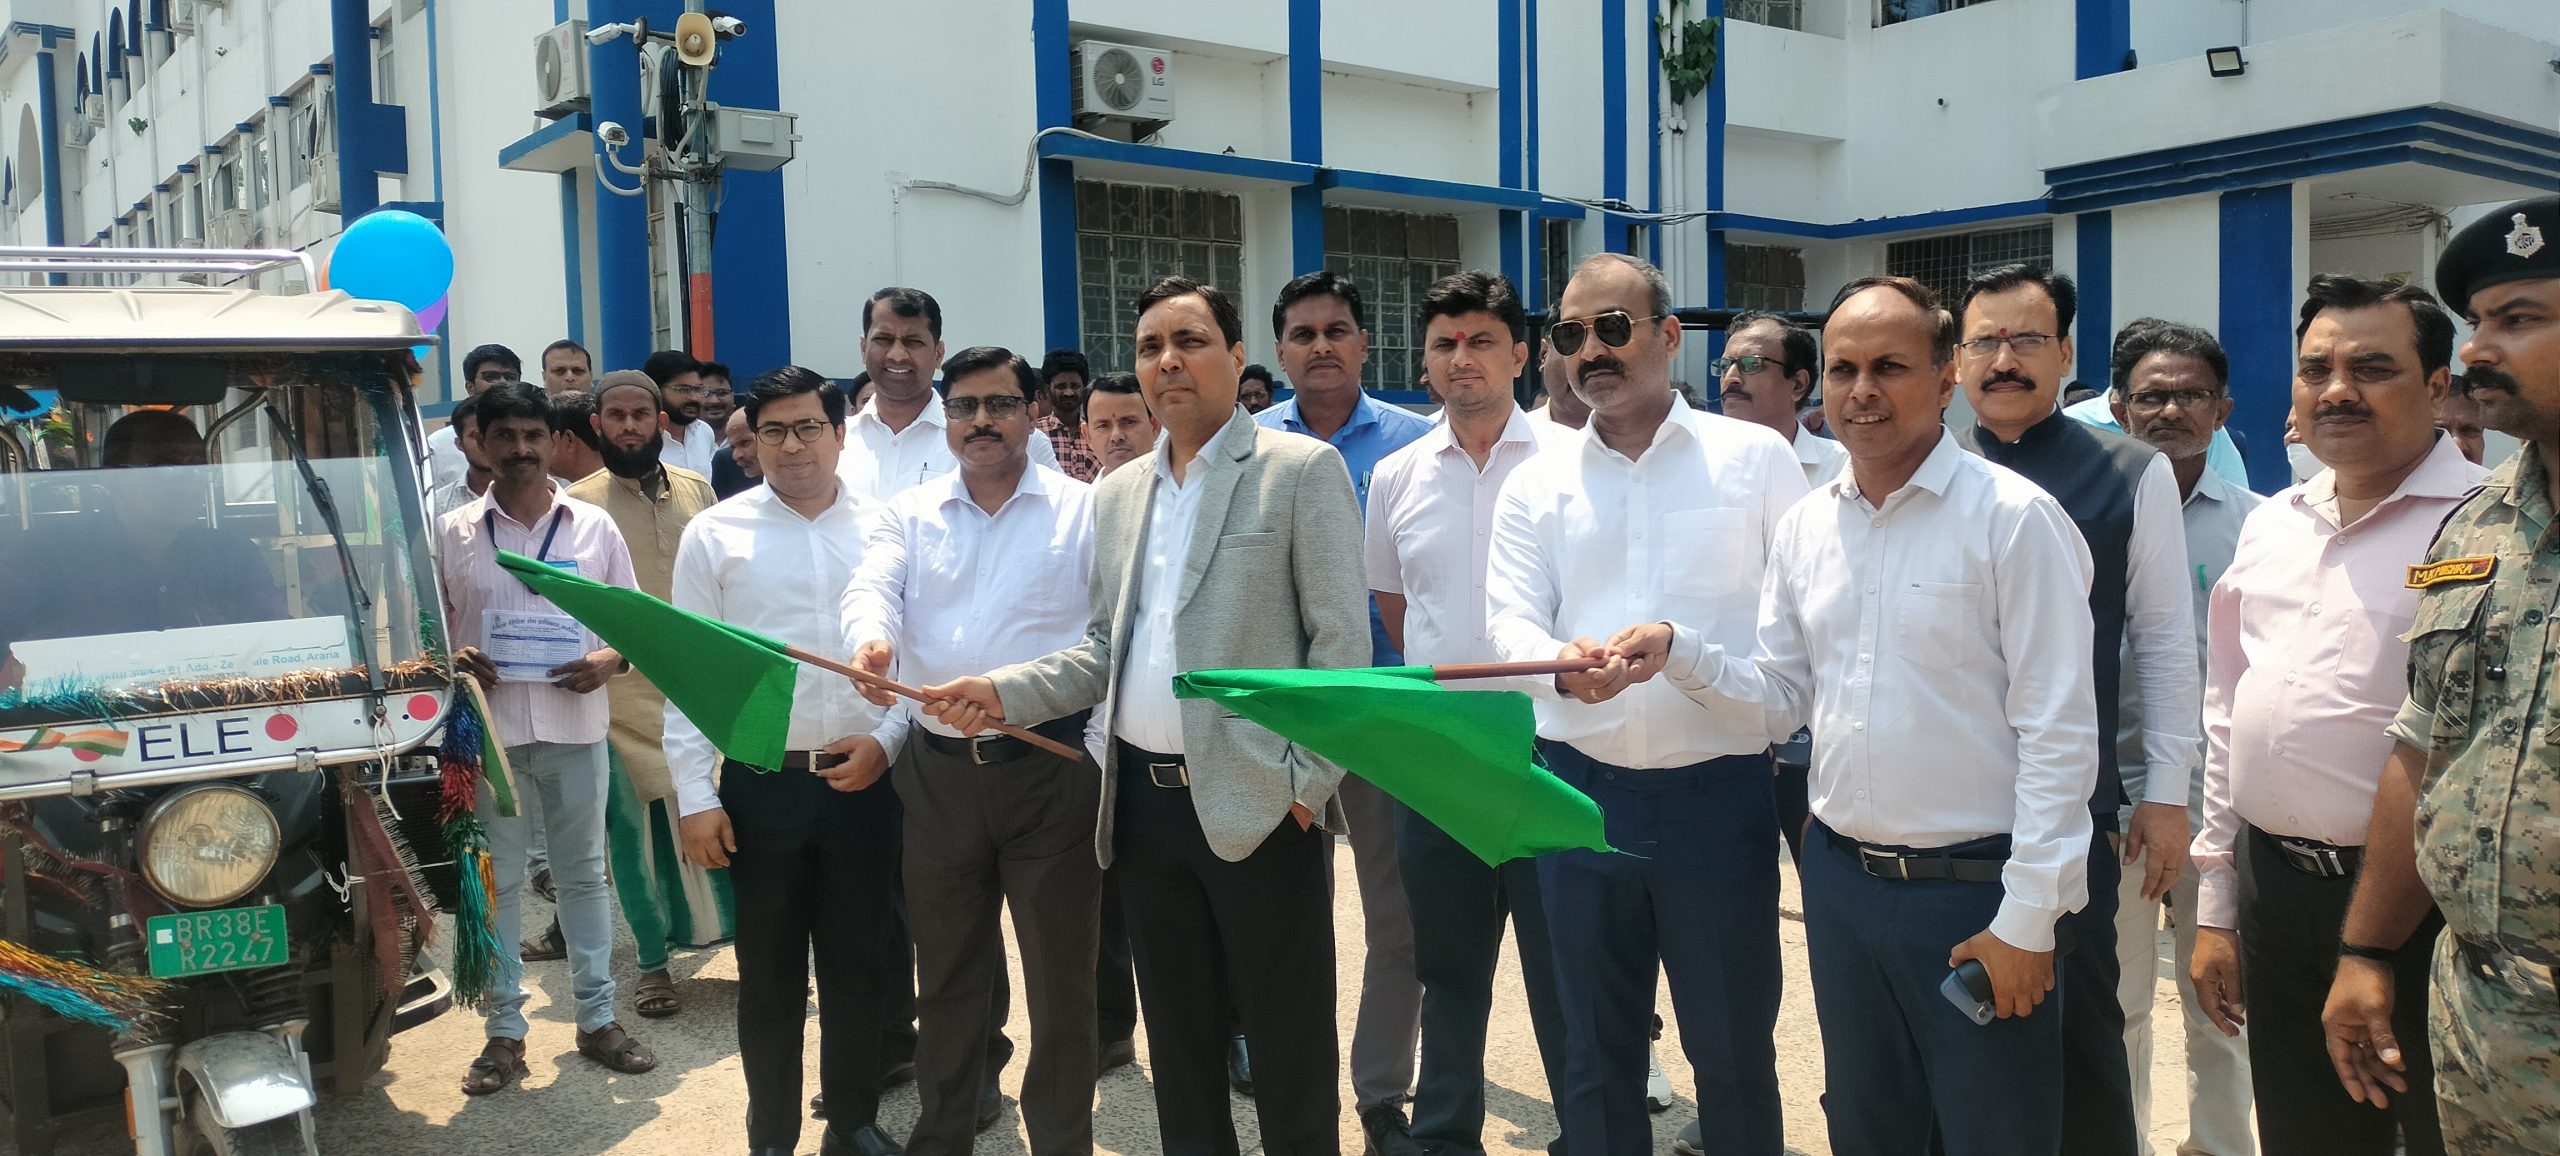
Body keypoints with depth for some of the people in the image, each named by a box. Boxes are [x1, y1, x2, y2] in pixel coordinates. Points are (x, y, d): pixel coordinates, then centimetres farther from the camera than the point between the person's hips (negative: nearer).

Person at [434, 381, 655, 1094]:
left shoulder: (594, 527, 3)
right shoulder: (452, 533, 3)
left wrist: (610, 660, -12)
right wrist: (451, 659, -13)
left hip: (576, 724, 0)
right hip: (489, 728, 0)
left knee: (583, 874, 10)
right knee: (496, 881, 7)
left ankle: (597, 1019, 21)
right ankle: (504, 1032, 18)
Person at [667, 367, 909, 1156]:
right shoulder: (714, 535, 0)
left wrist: (887, 739, -7)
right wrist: (695, 796, -6)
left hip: (864, 781, 1)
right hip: (762, 784, -1)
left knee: (863, 963, 11)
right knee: (769, 970, 12)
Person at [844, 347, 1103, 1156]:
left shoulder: (1084, 509, 0)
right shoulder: (908, 514, 9)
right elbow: (874, 588, -8)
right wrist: (871, 641, -31)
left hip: (1051, 765, -3)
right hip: (938, 769, 3)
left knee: (1060, 972, 6)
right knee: (947, 969, 17)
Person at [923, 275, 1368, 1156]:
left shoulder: (1302, 469, -4)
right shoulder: (1116, 492, 13)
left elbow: (1340, 643, -7)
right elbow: (1107, 649, 15)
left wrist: (1309, 781, -13)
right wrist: (1006, 693, 1)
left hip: (1257, 803, -5)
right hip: (1144, 801, 6)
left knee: (1288, 1047, 5)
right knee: (1176, 1033, 17)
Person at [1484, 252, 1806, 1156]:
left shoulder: (1756, 457, 0)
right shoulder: (1536, 484, 5)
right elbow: (1511, 620, -5)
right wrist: (1563, 664, -26)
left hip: (1720, 791, -2)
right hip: (1581, 789, 2)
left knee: (1733, 1048, 10)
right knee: (1595, 1048, 15)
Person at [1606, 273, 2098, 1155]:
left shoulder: (2013, 518, -12)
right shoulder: (1804, 526, 6)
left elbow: (2058, 731, -13)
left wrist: (2027, 918, -14)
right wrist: (1677, 651, -8)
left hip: (1973, 888, -5)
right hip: (1839, 878, 5)